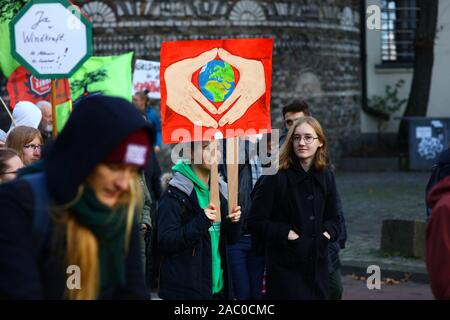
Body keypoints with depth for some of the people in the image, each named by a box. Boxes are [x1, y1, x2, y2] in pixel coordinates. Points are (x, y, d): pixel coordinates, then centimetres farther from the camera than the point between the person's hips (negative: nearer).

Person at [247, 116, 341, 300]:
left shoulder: (326, 176, 8)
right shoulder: (276, 177, -9)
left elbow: (333, 217, 19)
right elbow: (255, 221, -8)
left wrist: (328, 232, -1)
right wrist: (285, 234, -17)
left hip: (318, 265, 5)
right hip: (285, 267, -5)